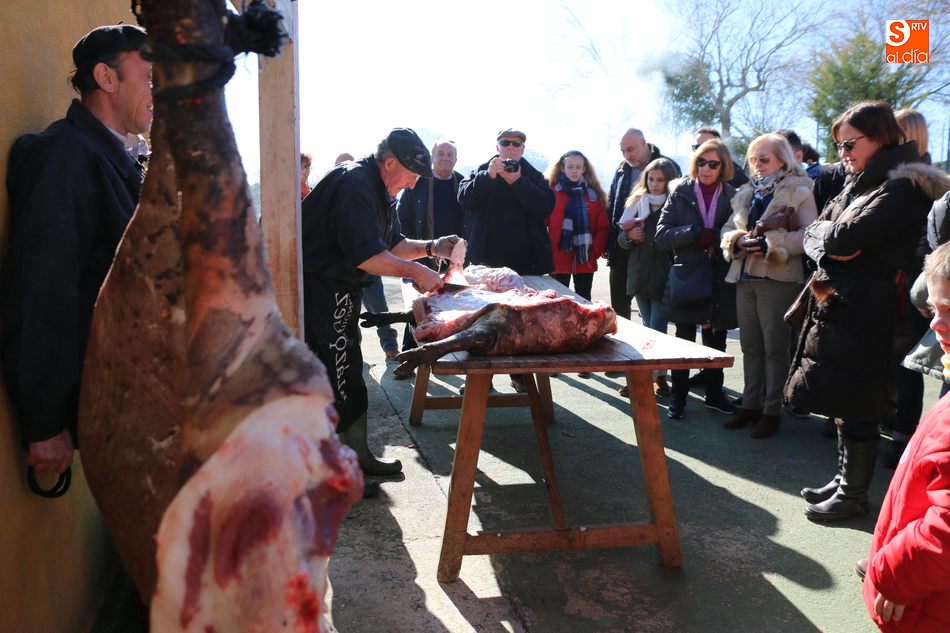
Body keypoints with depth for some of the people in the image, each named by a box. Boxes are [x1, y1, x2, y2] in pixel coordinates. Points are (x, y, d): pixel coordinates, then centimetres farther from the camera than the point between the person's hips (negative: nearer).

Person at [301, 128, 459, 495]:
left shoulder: (379, 190, 13)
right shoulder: (354, 184, -21)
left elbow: (392, 244, 17)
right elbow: (365, 255, -29)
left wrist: (432, 248, 2)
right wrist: (416, 272, -22)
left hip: (338, 294, 11)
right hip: (318, 292, -11)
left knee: (349, 378, 16)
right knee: (334, 380, -5)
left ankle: (358, 456, 28)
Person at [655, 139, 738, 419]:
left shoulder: (732, 196, 3)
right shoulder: (681, 193, 1)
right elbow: (661, 233, -5)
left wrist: (713, 239, -14)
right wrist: (695, 233, -18)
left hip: (719, 280, 1)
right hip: (687, 277, -1)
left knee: (716, 341, 12)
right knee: (684, 341, 6)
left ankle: (714, 394, 28)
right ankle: (678, 397, 18)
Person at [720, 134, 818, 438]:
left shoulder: (799, 192, -3)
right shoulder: (747, 192, 16)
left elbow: (810, 234, -15)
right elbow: (728, 228, 15)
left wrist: (770, 244, -20)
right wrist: (737, 241, -7)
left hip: (778, 279, -6)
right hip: (744, 278, 6)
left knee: (775, 347, 1)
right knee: (750, 345, 12)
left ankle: (772, 411, 10)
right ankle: (750, 405, 22)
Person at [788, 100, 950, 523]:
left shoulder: (905, 187, -12)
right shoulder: (859, 185, 17)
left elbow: (847, 237, -22)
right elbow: (814, 234, 11)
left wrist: (828, 233, -1)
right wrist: (830, 247, -10)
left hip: (863, 313, -9)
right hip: (835, 306, 9)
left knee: (854, 407, 0)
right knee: (841, 401, 16)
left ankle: (854, 495, 13)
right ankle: (844, 480, 29)